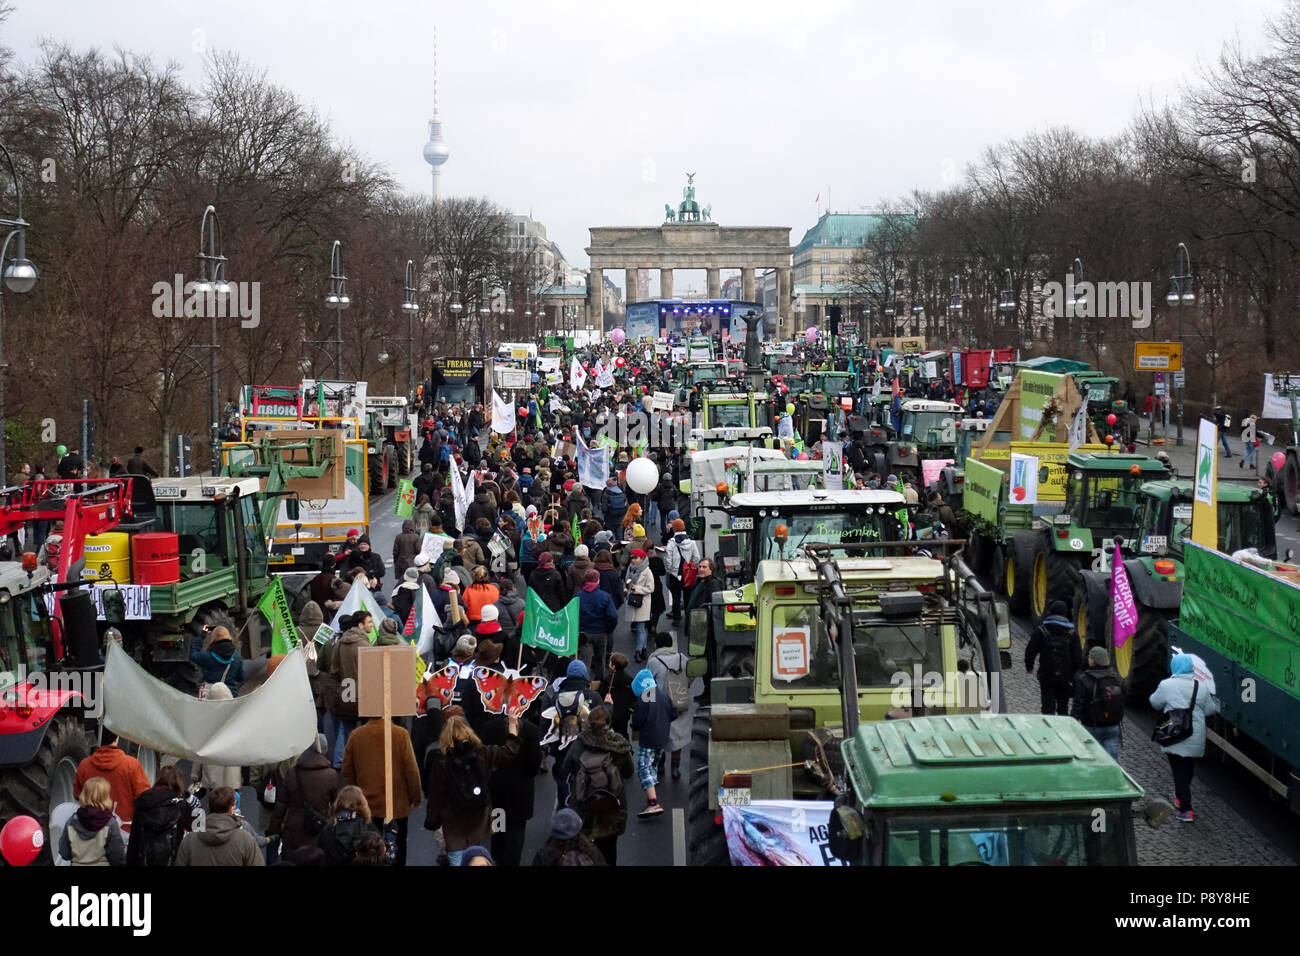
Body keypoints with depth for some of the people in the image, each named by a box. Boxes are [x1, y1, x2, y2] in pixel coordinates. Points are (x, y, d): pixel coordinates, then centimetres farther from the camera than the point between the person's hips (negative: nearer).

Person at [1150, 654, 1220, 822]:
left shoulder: (1167, 685, -9)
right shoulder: (1200, 687, 0)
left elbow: (1155, 703, 5)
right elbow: (1210, 710, 7)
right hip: (1196, 740, 4)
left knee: (1179, 772, -1)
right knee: (1188, 771, 22)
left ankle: (1186, 810, -7)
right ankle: (1181, 799, 37)